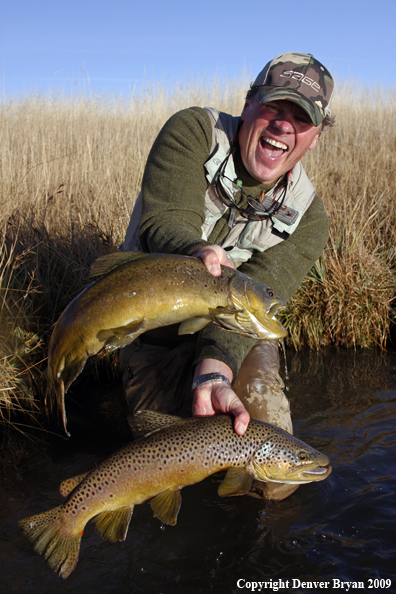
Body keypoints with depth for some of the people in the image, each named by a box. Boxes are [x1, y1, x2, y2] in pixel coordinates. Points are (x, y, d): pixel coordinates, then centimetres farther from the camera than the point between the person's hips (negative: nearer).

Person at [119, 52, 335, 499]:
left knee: (273, 481, -6)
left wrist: (215, 372, -43)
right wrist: (196, 254, -51)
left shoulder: (307, 218, -12)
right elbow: (164, 221, -26)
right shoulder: (193, 132, -15)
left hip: (237, 340, 1)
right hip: (152, 324, -1)